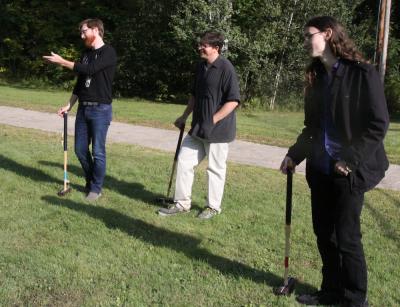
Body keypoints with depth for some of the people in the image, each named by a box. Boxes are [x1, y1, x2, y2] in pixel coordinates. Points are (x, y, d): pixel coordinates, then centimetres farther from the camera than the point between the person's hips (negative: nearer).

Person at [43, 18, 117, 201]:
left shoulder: (108, 52, -8)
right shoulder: (86, 54, 15)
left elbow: (89, 70, -22)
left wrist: (62, 62, -16)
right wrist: (69, 105, 13)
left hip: (100, 109, -7)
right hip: (83, 108, 7)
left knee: (97, 151, -2)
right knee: (80, 150, 9)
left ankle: (96, 188, 11)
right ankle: (90, 181, 28)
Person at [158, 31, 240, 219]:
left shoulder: (225, 68, -16)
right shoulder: (201, 66, 9)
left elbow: (233, 100, -18)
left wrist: (213, 120, -19)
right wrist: (185, 116, 18)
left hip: (217, 130, -8)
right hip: (198, 128, 8)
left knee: (216, 168, 6)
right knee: (184, 160, 8)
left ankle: (213, 207, 22)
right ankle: (182, 203, 20)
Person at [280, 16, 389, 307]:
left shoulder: (363, 74, -10)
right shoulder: (316, 76, 11)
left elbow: (379, 125, -12)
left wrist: (350, 160, -16)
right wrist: (294, 155, 8)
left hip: (349, 171, -7)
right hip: (320, 168, 7)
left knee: (346, 237, 0)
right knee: (324, 232, 12)